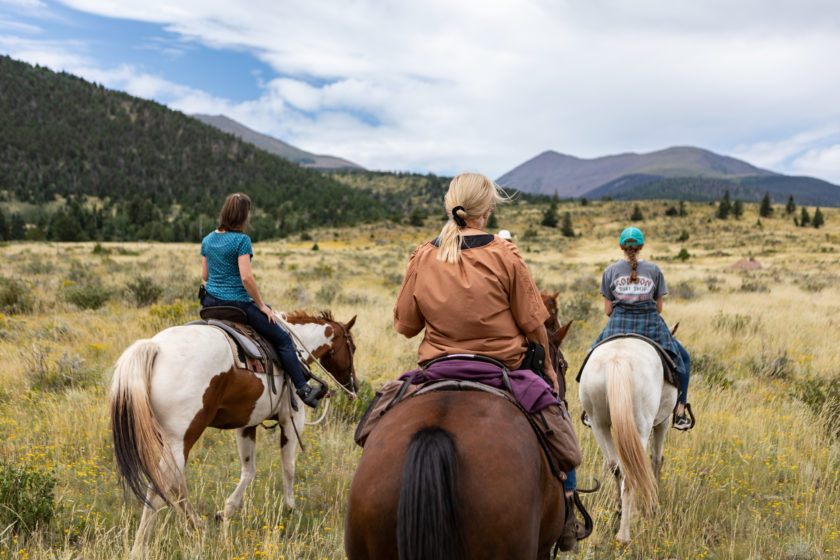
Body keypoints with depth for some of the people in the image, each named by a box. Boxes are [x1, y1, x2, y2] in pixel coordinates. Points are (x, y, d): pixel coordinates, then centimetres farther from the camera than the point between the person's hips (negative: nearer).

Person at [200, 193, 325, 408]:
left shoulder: (207, 240, 6)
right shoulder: (241, 240, -16)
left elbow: (204, 275, 12)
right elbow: (246, 277, -21)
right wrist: (261, 305, -10)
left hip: (211, 302, 7)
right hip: (237, 303, -7)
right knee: (283, 339, 4)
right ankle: (303, 390, 5)